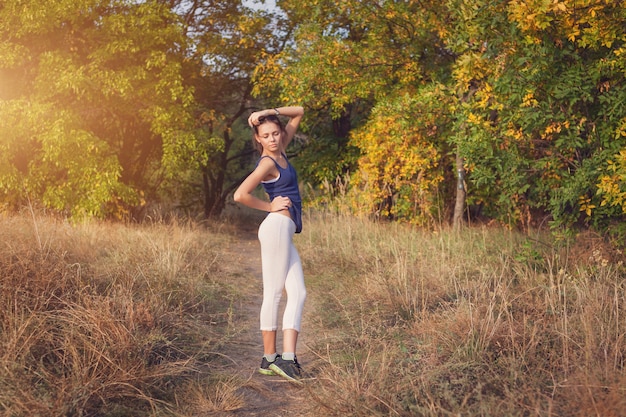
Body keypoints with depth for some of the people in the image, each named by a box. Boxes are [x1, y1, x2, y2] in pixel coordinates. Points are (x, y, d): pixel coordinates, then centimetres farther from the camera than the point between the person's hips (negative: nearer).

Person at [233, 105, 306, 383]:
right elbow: (240, 195, -21)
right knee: (273, 294, -5)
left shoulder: (280, 153, 15)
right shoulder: (267, 162, -8)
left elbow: (299, 113, 22)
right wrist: (270, 207, -8)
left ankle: (287, 357, -5)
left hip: (284, 231, 9)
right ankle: (270, 358, 1)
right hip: (277, 226, -9)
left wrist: (271, 112, 8)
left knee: (298, 293, 0)